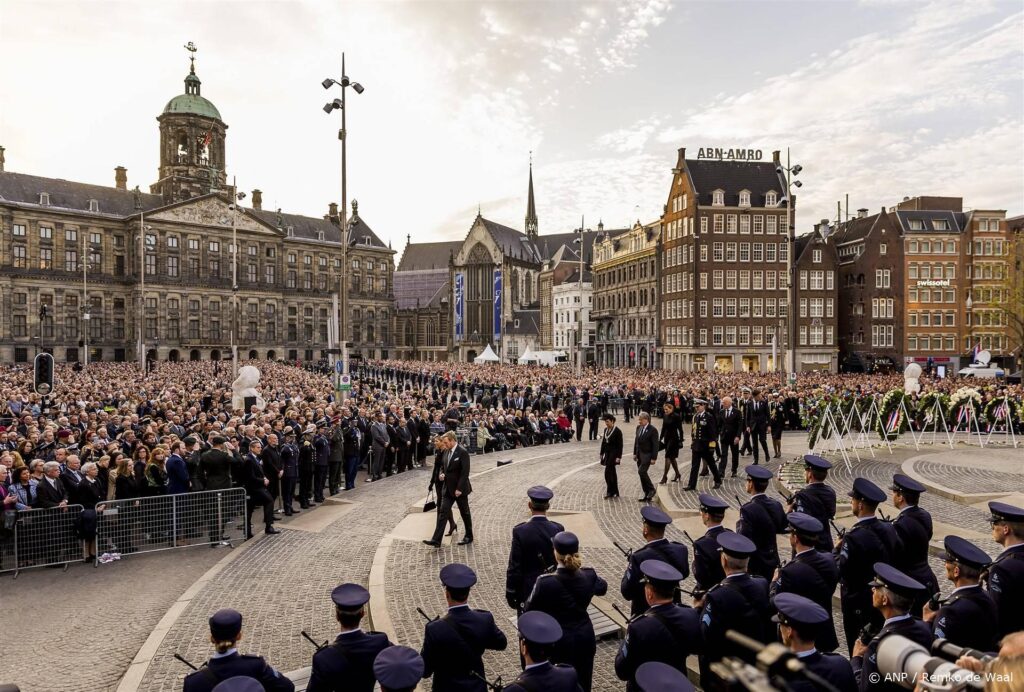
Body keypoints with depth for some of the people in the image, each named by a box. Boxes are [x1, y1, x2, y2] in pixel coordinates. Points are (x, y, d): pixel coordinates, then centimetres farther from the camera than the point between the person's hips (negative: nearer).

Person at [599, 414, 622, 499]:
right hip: (607, 453, 7)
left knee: (608, 472, -11)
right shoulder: (605, 430, 8)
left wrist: (618, 457, -16)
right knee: (612, 473, 11)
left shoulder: (617, 431, -12)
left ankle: (610, 492, -3)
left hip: (614, 454, -7)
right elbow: (603, 442, 15)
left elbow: (620, 445, -12)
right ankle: (614, 492, 18)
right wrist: (602, 453, 13)